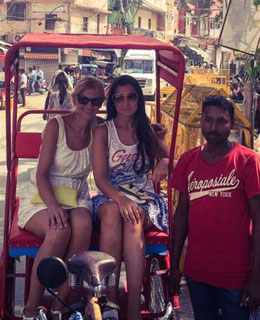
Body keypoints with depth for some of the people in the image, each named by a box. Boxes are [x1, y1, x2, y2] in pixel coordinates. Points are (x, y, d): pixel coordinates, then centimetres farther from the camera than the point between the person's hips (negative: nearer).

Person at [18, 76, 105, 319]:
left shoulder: (97, 128, 6)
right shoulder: (56, 125, -7)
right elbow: (42, 174, -10)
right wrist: (53, 206, -27)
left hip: (76, 198, 3)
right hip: (41, 198, -3)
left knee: (83, 225, -33)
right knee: (60, 230, -36)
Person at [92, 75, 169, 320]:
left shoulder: (148, 131, 15)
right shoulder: (103, 131, 6)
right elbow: (100, 177, -5)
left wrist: (165, 163, -9)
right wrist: (120, 198, -26)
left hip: (144, 198, 1)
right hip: (111, 196, -1)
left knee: (134, 219, -36)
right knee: (112, 210, -39)